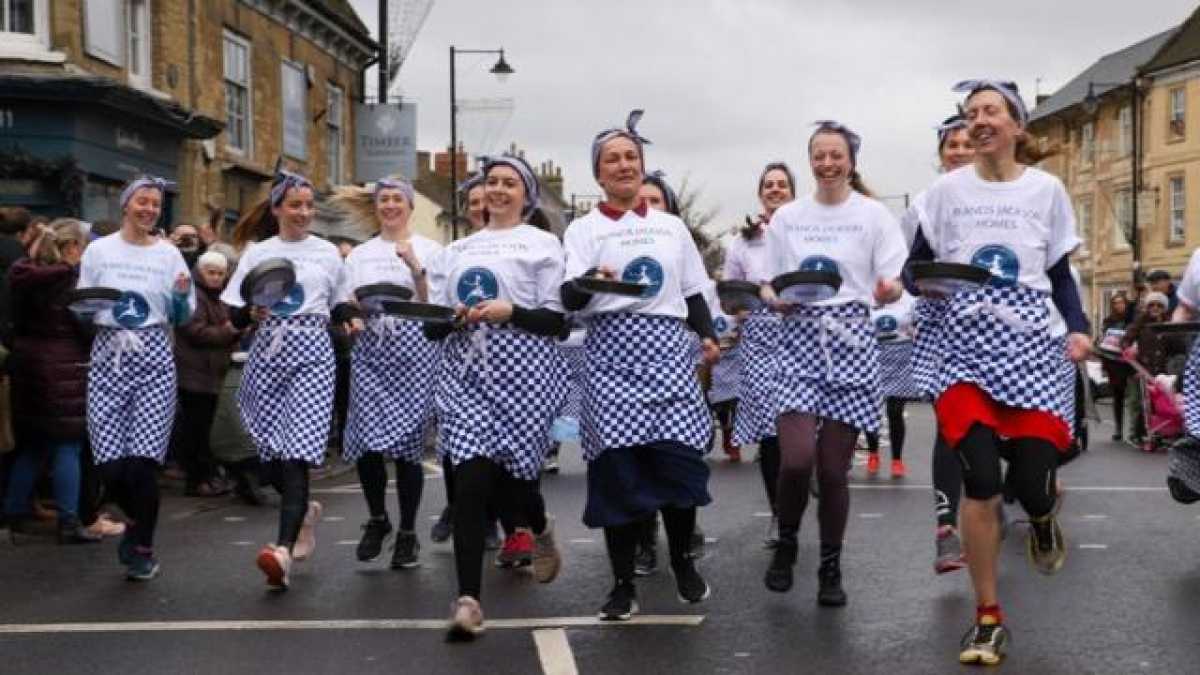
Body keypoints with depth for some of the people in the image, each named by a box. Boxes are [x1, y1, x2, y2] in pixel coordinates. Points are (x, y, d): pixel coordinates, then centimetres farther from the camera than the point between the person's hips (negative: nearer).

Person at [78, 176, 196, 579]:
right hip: (108, 355, 1)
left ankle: (143, 547, 10)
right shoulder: (98, 250, 7)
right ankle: (137, 521, 26)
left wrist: (183, 296, -11)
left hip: (153, 357, 0)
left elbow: (183, 316, 10)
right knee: (109, 463, -5)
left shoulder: (169, 254, 8)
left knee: (143, 461, -9)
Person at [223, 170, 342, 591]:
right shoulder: (258, 252, 9)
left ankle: (284, 550, -25)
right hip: (268, 351, 2)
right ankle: (304, 510, 34)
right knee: (269, 450, 3)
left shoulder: (327, 253, 11)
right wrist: (251, 312, -13)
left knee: (298, 449, -16)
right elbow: (235, 317, 5)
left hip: (312, 353, -2)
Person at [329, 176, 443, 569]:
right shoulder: (359, 254, 16)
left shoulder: (429, 249, 7)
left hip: (413, 347, -2)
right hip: (369, 348, 2)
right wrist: (351, 313, -6)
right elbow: (343, 303, 16)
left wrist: (415, 267, -13)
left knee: (407, 442, -4)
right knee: (366, 439, -9)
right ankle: (377, 518, 16)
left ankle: (407, 532, 10)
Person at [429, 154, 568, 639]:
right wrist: (450, 318, -4)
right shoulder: (458, 249, 19)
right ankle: (468, 598, -10)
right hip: (466, 371, 3)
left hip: (520, 372, -3)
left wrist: (510, 312, -17)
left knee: (511, 472, -1)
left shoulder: (542, 244, 6)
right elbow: (432, 326, 18)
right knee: (471, 479, -9)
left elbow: (557, 320, -1)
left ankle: (540, 529, 37)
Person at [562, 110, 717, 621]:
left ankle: (683, 561, 16)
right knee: (616, 465, -6)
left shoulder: (672, 226, 17)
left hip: (667, 348, 2)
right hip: (612, 349, -2)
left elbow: (693, 291, 19)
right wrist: (592, 280, -28)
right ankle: (623, 583, 6)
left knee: (679, 457, -8)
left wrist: (708, 335, 2)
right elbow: (570, 299, -6)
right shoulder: (584, 229, 6)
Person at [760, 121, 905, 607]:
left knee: (833, 467, 0)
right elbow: (770, 284, 12)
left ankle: (831, 567, 18)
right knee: (796, 459, -15)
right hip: (799, 340, 1)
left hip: (851, 341, -1)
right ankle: (786, 543, 13)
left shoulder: (873, 215, 4)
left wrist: (888, 292, -24)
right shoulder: (786, 217, 10)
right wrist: (776, 299, -10)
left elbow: (894, 285, -1)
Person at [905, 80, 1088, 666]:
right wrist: (920, 282, -15)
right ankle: (988, 617, 7)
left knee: (1030, 482, -6)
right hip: (967, 345, 0)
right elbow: (918, 268, 8)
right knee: (980, 481, -8)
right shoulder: (947, 190, 4)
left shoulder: (1046, 189, 5)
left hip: (1032, 343, 0)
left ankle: (1041, 518, 36)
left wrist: (1078, 329, -6)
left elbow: (1061, 274, 10)